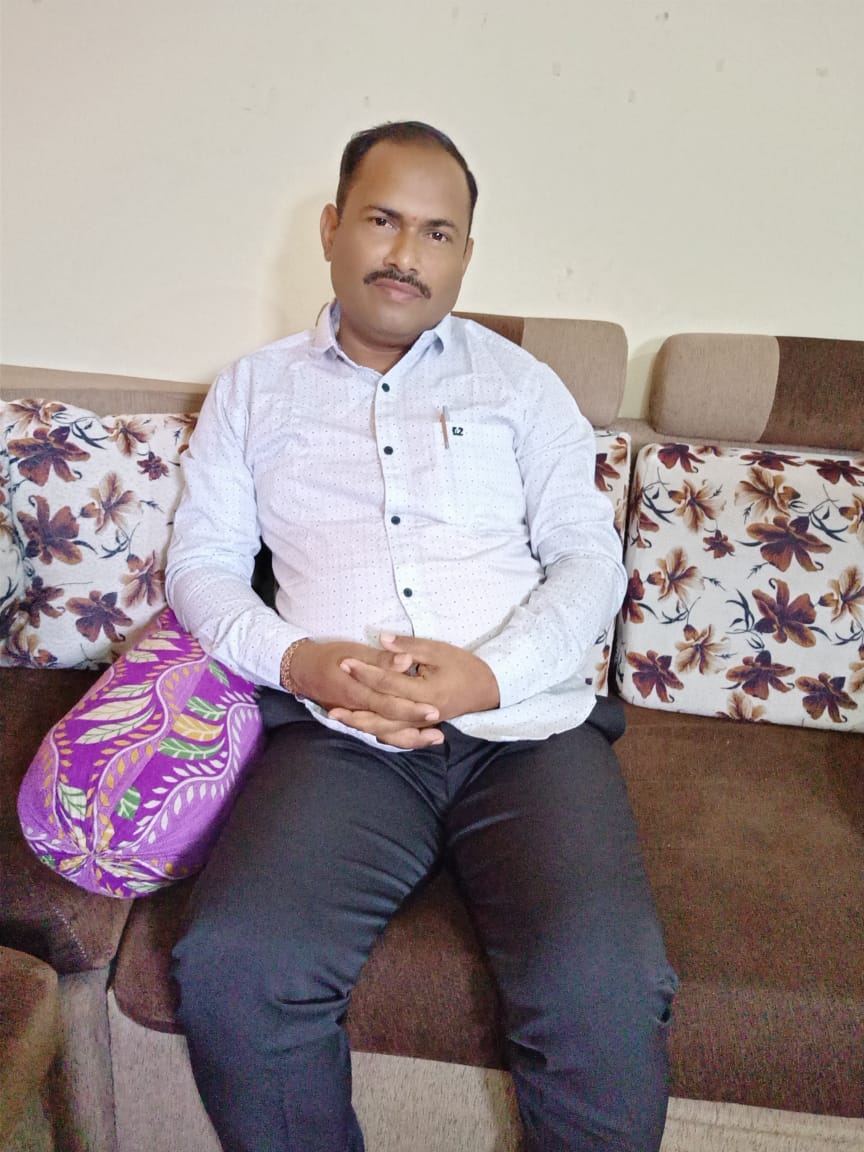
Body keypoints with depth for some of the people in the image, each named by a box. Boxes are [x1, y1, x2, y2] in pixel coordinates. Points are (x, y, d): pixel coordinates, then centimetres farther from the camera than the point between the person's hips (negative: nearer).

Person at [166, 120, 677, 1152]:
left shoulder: (518, 383, 18)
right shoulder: (254, 391, 19)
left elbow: (590, 559, 9)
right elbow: (200, 562, 13)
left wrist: (487, 674, -10)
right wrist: (299, 660, -8)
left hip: (528, 726, 0)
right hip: (337, 735, 1)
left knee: (604, 990, -25)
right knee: (228, 972, -25)